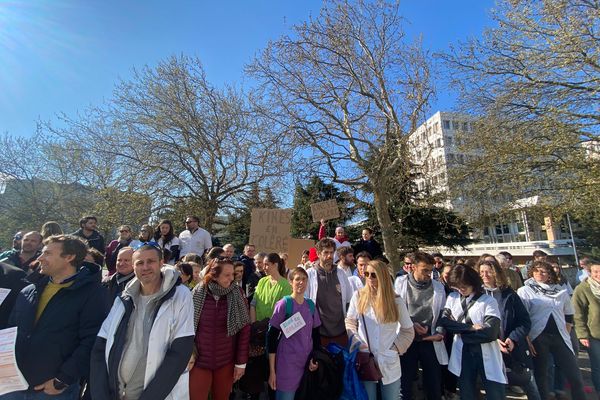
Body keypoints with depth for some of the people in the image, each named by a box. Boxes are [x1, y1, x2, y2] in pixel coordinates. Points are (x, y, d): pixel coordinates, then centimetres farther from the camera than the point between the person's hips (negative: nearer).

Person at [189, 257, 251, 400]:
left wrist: (241, 362, -5)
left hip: (226, 362, 1)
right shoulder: (197, 294, -9)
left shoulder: (237, 294, -9)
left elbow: (244, 329, -6)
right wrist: (188, 353, -3)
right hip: (199, 362, 0)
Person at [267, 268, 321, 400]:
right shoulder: (283, 304, -12)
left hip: (307, 361, 5)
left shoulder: (311, 304, 2)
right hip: (287, 363, -4)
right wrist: (272, 371, -11)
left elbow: (315, 334, 11)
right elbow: (271, 337, -11)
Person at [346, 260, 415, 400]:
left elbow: (408, 330, 6)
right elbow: (350, 321, 3)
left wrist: (396, 347, -5)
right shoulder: (358, 296, -6)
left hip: (389, 363, 1)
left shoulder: (396, 301, -4)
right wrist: (356, 342, -10)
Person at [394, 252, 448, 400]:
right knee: (405, 381, 11)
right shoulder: (400, 282, -6)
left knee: (435, 383, 13)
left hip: (430, 341, 2)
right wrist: (410, 324, -12)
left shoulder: (438, 287, 0)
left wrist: (441, 332, -8)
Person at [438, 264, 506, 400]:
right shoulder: (452, 297, 3)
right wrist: (470, 327, -17)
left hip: (487, 355, -3)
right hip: (463, 354, 3)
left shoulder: (488, 300, -8)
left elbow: (491, 332, -17)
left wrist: (461, 333, -13)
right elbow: (444, 321, -7)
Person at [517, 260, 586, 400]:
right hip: (537, 338, -4)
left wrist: (565, 335, 11)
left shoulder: (561, 292, 9)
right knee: (541, 375, 6)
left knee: (575, 376, 7)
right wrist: (527, 340, -12)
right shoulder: (524, 291, -4)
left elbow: (569, 316, 20)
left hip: (559, 337, 4)